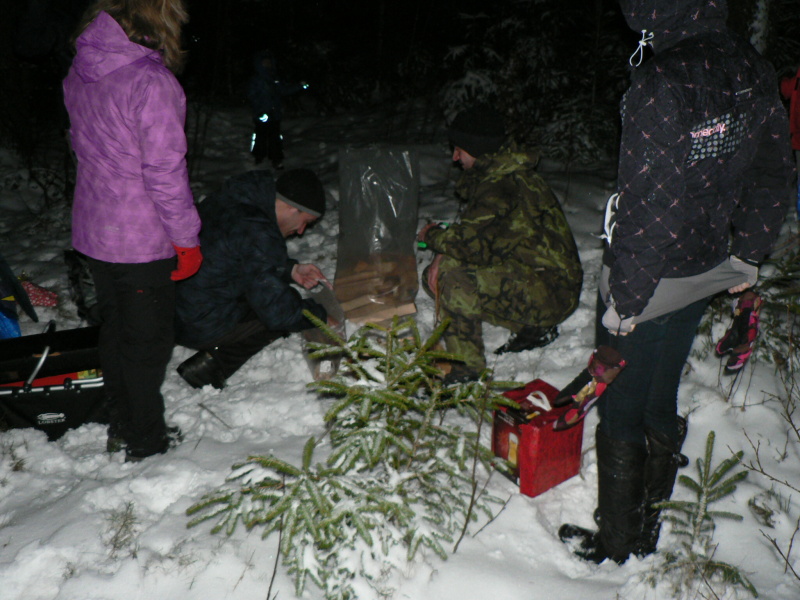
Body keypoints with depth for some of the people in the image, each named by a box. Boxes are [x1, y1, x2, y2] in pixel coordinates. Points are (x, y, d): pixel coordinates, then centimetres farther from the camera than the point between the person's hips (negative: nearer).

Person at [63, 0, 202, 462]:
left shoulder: (80, 72, 3)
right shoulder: (151, 81, -23)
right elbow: (165, 170, -22)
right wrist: (187, 239, -12)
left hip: (92, 230, 8)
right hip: (142, 240, -7)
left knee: (115, 330, 21)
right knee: (148, 338, 8)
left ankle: (122, 426, 37)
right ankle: (146, 442, 23)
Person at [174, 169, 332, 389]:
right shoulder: (257, 233, -24)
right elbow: (276, 311, -22)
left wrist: (291, 269, 13)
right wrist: (321, 317, -6)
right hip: (199, 326, -9)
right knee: (286, 311, -1)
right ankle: (210, 366, -5)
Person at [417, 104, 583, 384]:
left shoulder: (502, 185, -22)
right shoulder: (492, 175, 10)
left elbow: (470, 241, -28)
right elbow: (476, 233, 15)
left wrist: (432, 235, -7)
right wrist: (443, 256, -4)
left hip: (550, 292, -10)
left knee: (453, 279, -25)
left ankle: (466, 365, -10)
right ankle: (533, 329, 15)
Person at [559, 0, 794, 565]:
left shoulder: (661, 83, -27)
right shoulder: (752, 68, -2)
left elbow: (652, 207, -26)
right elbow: (774, 172, 8)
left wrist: (625, 296, -15)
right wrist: (748, 254, 19)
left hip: (653, 283, -7)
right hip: (706, 269, 7)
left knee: (621, 414, 11)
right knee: (662, 402, 22)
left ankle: (617, 544, 30)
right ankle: (650, 527, 39)